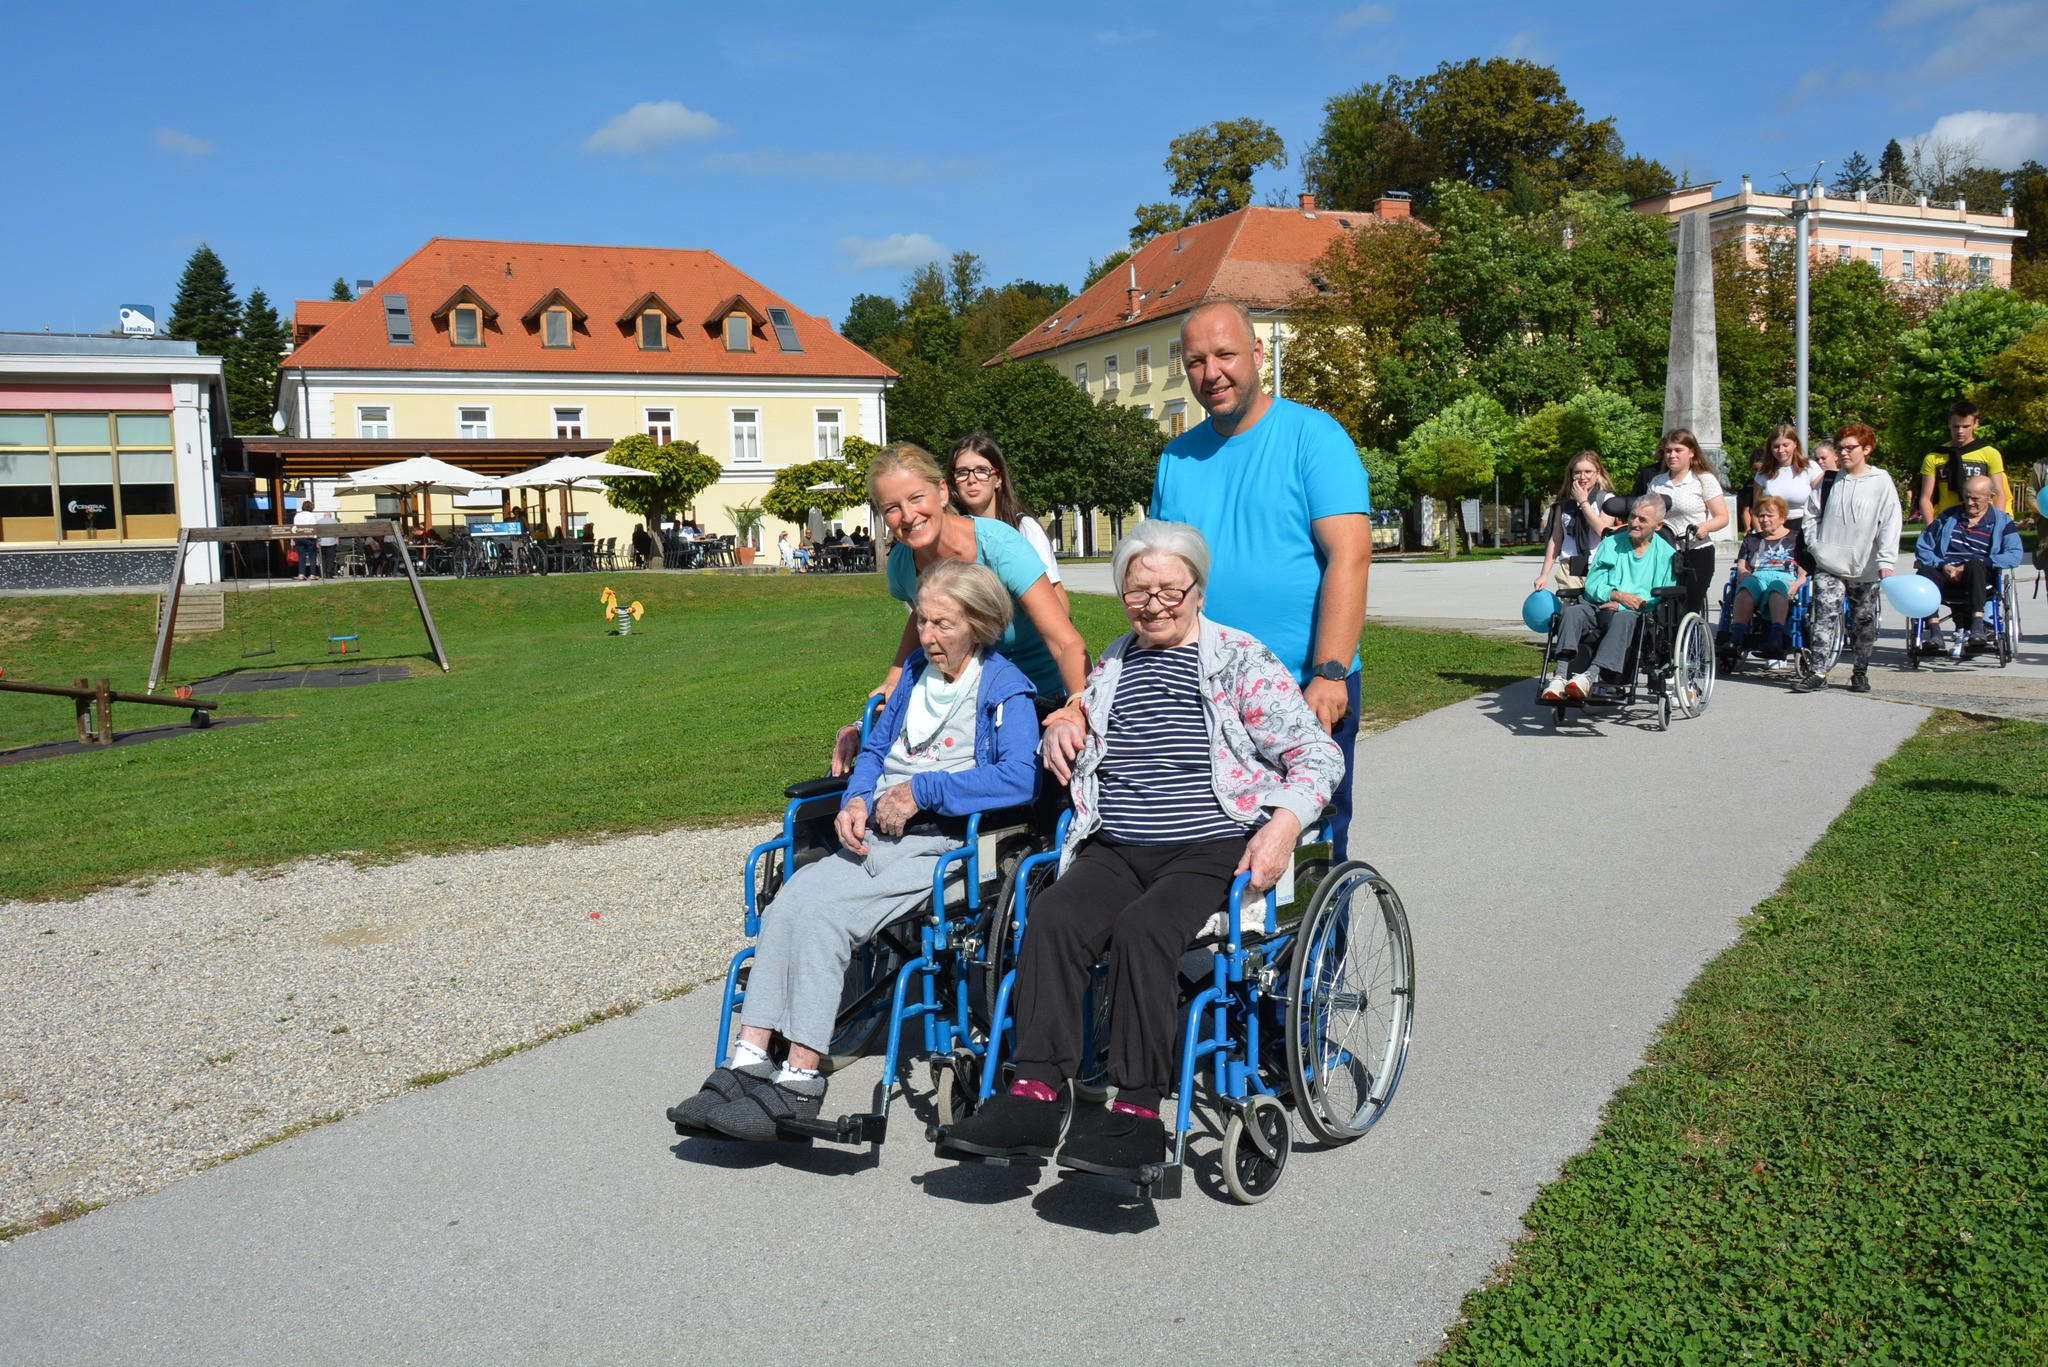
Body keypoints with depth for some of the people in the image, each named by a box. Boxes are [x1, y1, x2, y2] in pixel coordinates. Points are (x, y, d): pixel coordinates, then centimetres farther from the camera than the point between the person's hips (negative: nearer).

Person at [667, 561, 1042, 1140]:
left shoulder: (1004, 689, -3)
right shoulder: (916, 671, 20)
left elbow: (1019, 778, -18)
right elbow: (875, 749, 26)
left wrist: (921, 790, -15)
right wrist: (855, 800, 4)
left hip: (940, 844, -7)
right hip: (875, 836, 7)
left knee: (820, 907, -26)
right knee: (793, 894, -20)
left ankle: (799, 1084, -21)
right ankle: (748, 1063, -22)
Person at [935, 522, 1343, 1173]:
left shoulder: (1243, 661, 3)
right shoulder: (1112, 665, 19)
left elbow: (1319, 756, 0)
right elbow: (1078, 741, 38)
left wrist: (1282, 828, -17)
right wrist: (1057, 729, 12)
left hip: (1211, 852, -4)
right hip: (1116, 850, 5)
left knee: (1142, 928, -33)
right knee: (1053, 915, -25)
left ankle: (1139, 1113, -28)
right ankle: (1034, 1095, -28)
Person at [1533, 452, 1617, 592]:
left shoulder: (1607, 499, 5)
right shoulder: (1564, 503, 14)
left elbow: (1603, 531, -10)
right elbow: (1555, 539, 16)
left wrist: (1583, 502, -5)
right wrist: (1544, 574, 12)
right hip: (1568, 569, 3)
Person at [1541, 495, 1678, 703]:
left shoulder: (1666, 554, 12)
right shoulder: (1611, 544, 20)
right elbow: (1592, 584, 10)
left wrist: (1620, 606, -9)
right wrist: (1618, 595, -11)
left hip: (1636, 615, -3)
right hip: (1600, 608, 3)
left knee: (1624, 618, -38)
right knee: (1573, 612, -30)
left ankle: (1591, 676, -53)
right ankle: (1562, 676, -46)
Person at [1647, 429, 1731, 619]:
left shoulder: (1704, 480, 0)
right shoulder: (1656, 482, 12)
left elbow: (1722, 517, -6)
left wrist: (1705, 527, -26)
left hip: (1697, 554, -3)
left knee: (1690, 610, -5)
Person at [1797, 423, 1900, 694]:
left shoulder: (1882, 483, -1)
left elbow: (1890, 525, -7)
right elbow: (1812, 514, 18)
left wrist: (1886, 561, -15)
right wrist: (1814, 542, 3)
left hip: (1865, 569, -1)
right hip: (1828, 565, 1)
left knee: (1863, 623, 9)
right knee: (1825, 618, -10)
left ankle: (1860, 672, 21)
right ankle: (1817, 672, -13)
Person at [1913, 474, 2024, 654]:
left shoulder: (2002, 522, 13)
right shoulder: (1948, 516, 20)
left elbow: (2015, 555, -5)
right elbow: (1923, 547, 11)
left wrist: (1973, 565, -16)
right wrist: (1942, 566, -8)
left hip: (1981, 580, -2)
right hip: (1946, 575, 2)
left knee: (1975, 565, -37)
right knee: (1925, 572, -32)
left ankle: (1978, 625, -45)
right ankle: (1935, 631, -38)